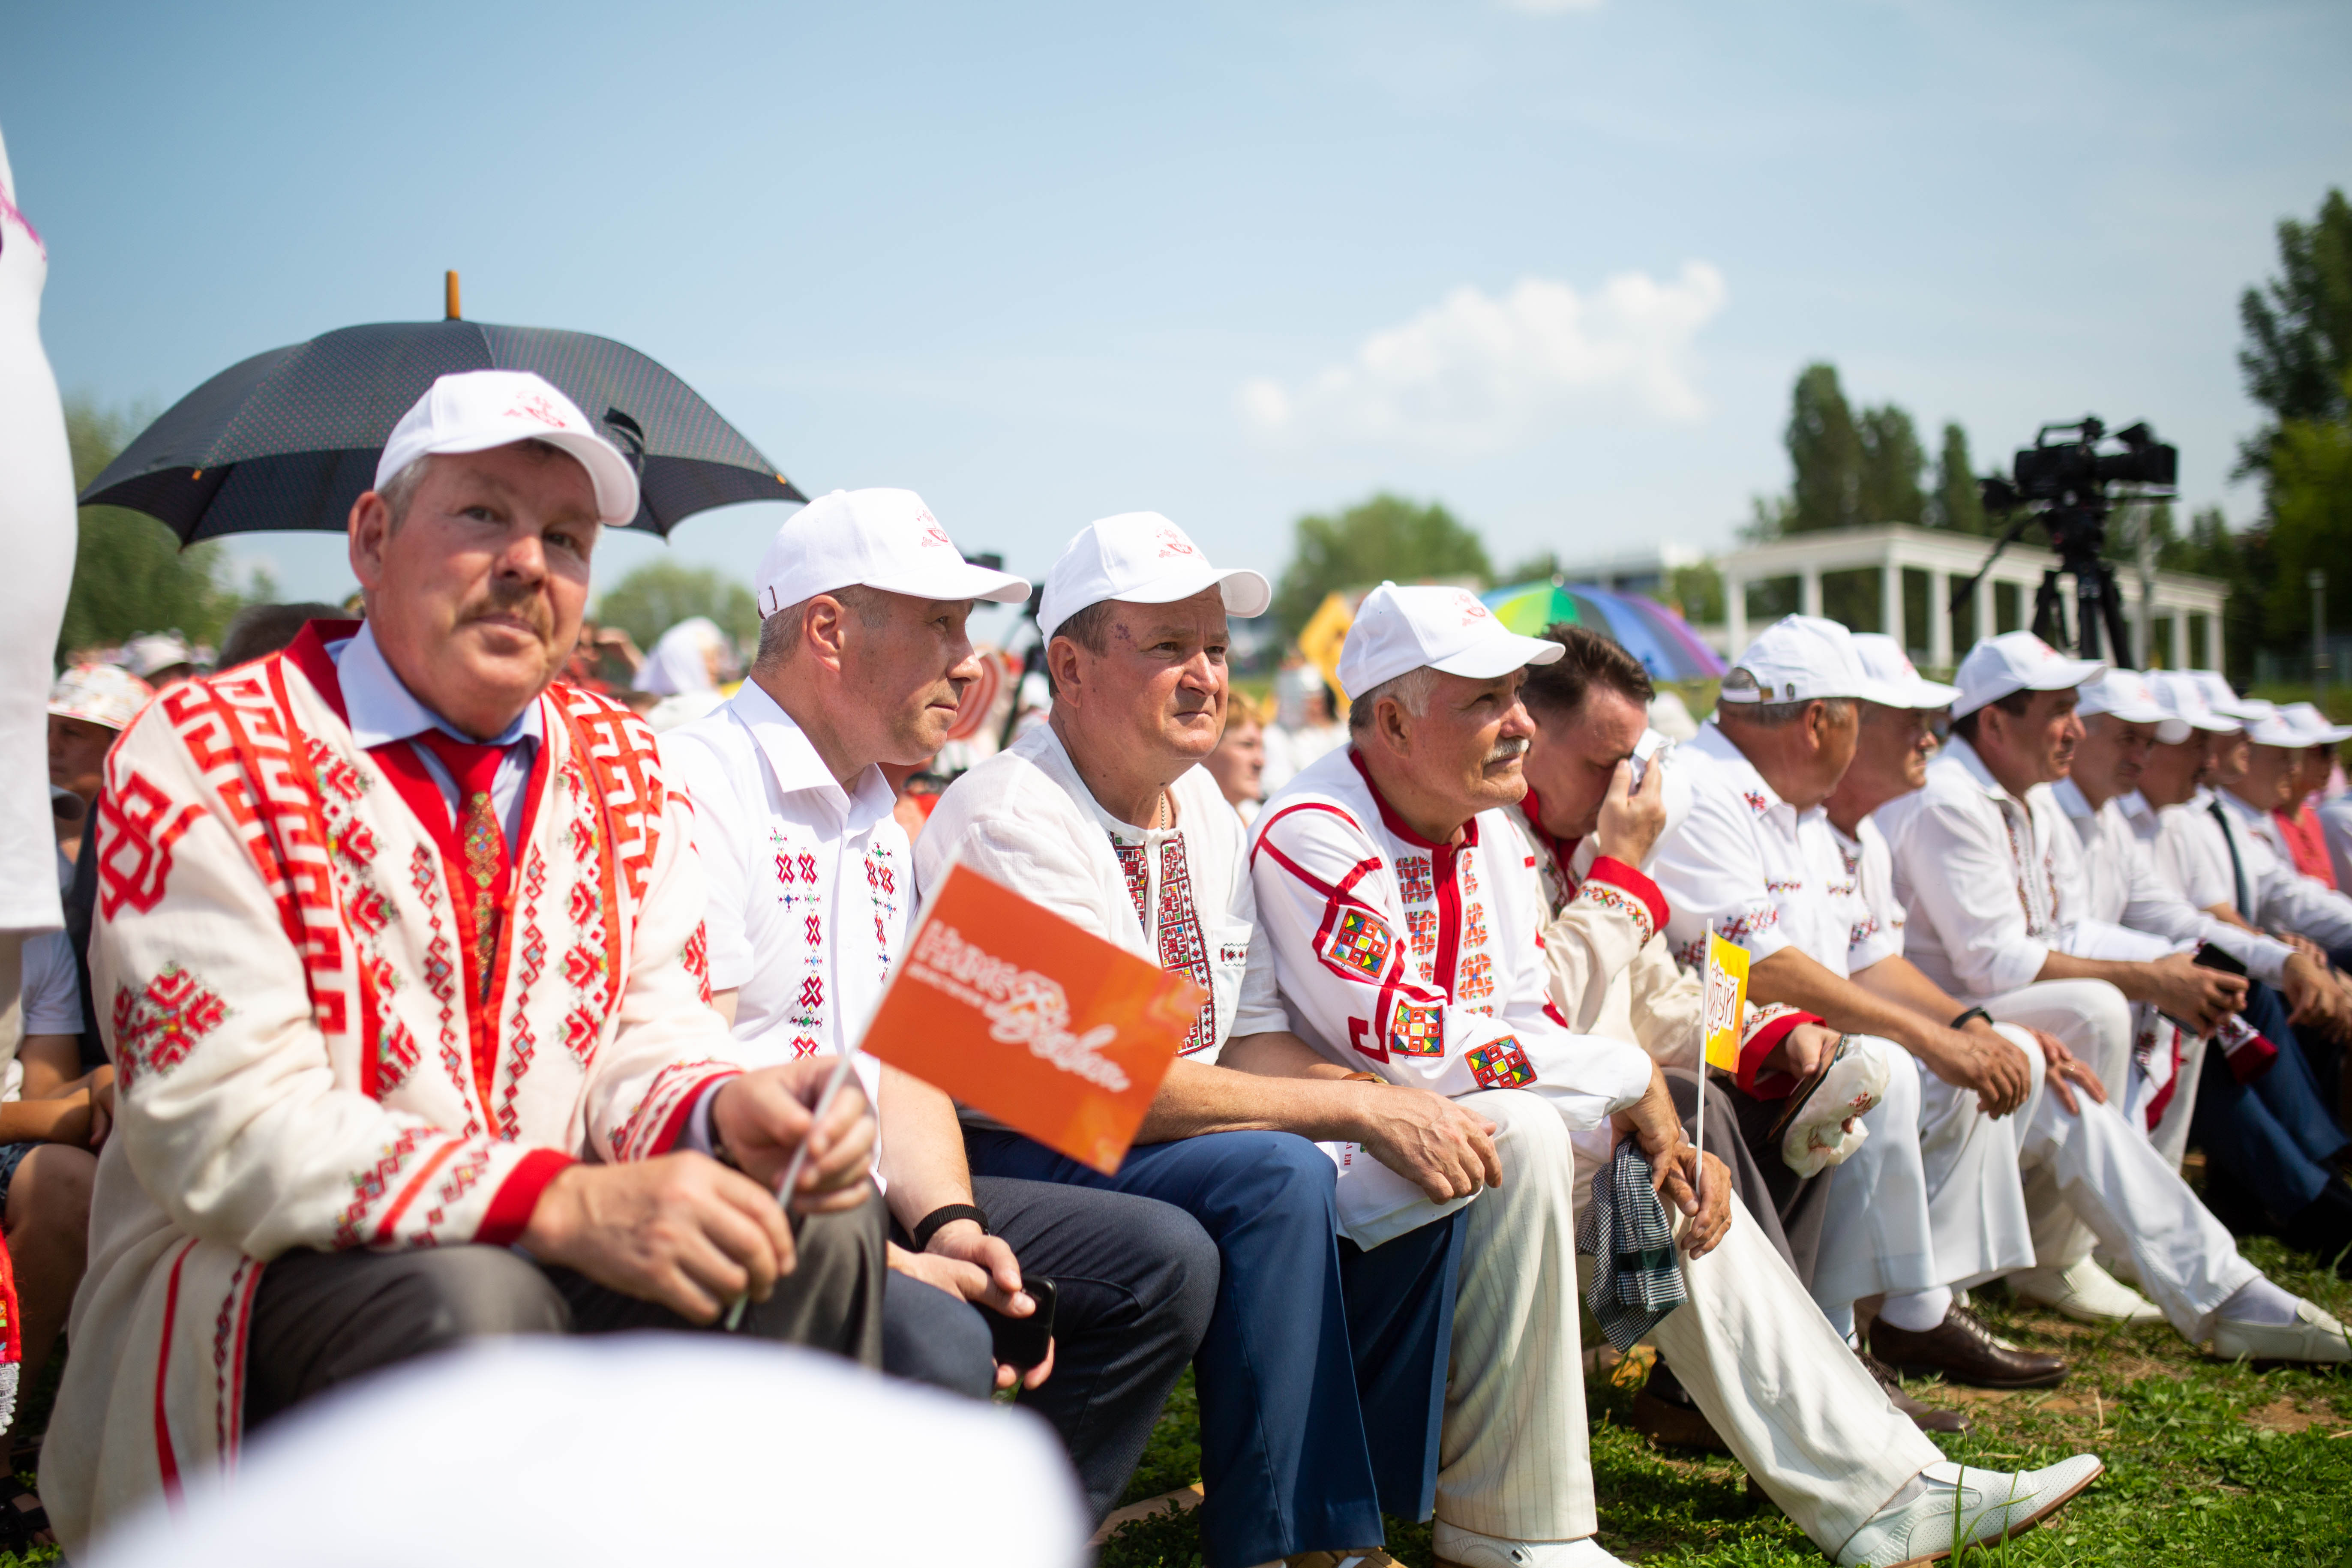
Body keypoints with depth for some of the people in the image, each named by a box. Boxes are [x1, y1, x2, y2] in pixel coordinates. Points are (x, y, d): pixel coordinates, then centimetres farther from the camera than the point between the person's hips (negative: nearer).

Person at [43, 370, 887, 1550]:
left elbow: (644, 1034, 4)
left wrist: (731, 1111, -23)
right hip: (259, 1279, -4)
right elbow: (224, 1127, -19)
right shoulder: (203, 757, -10)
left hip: (552, 1255, 5)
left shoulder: (623, 769, 9)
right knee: (472, 1301, -35)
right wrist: (563, 1202, -31)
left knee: (822, 1229, -18)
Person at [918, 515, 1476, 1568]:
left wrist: (1389, 1111, -12)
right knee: (1279, 1178, -29)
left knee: (1422, 1179, -5)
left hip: (1189, 1134, 9)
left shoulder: (1202, 807, 8)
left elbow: (1254, 1039, 8)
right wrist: (1361, 1108, -23)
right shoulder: (1014, 821, -19)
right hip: (1015, 1160, -8)